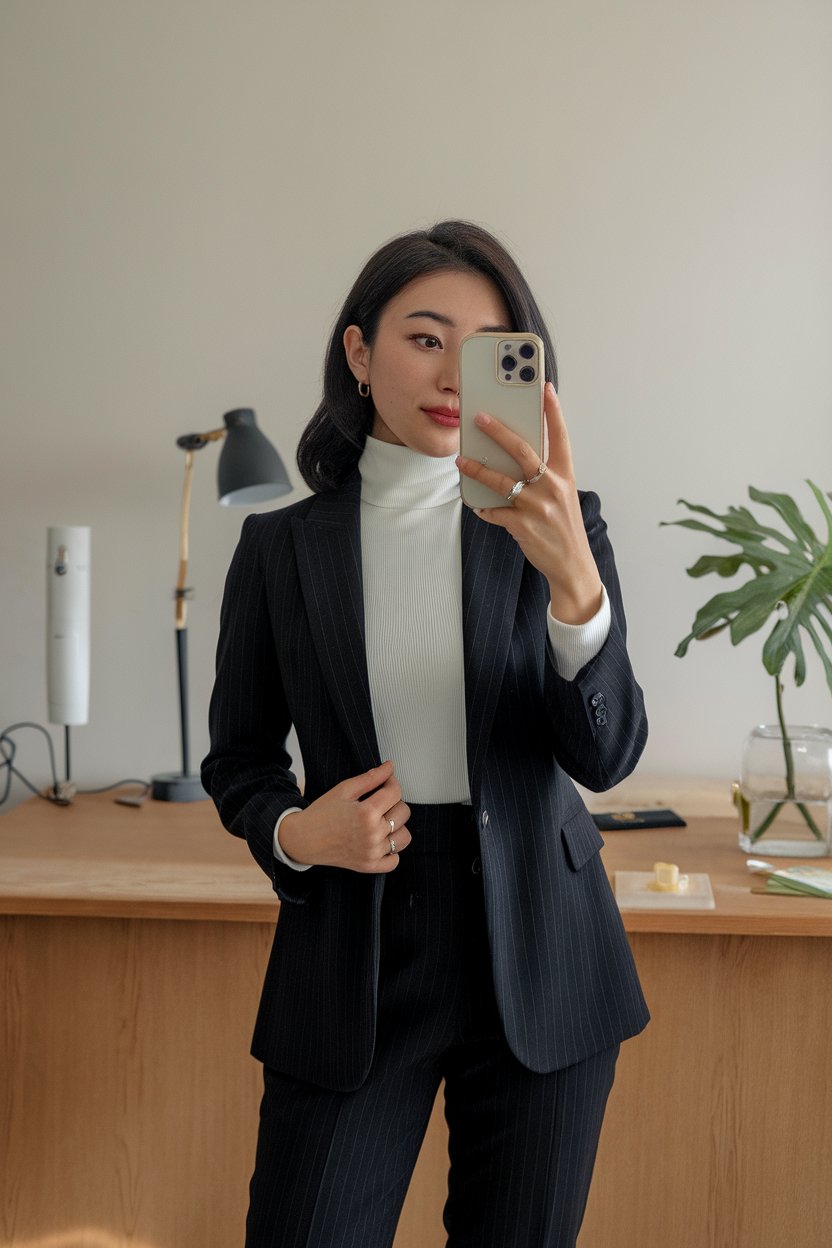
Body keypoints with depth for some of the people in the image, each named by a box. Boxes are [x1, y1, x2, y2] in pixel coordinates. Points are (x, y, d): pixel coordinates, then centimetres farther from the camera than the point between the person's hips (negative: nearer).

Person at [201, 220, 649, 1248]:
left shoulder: (557, 526, -2)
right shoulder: (281, 546, 0)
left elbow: (605, 756, -14)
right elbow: (237, 760, 9)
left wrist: (573, 578, -30)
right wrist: (294, 833, -13)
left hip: (536, 953, 1)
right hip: (350, 955, 0)